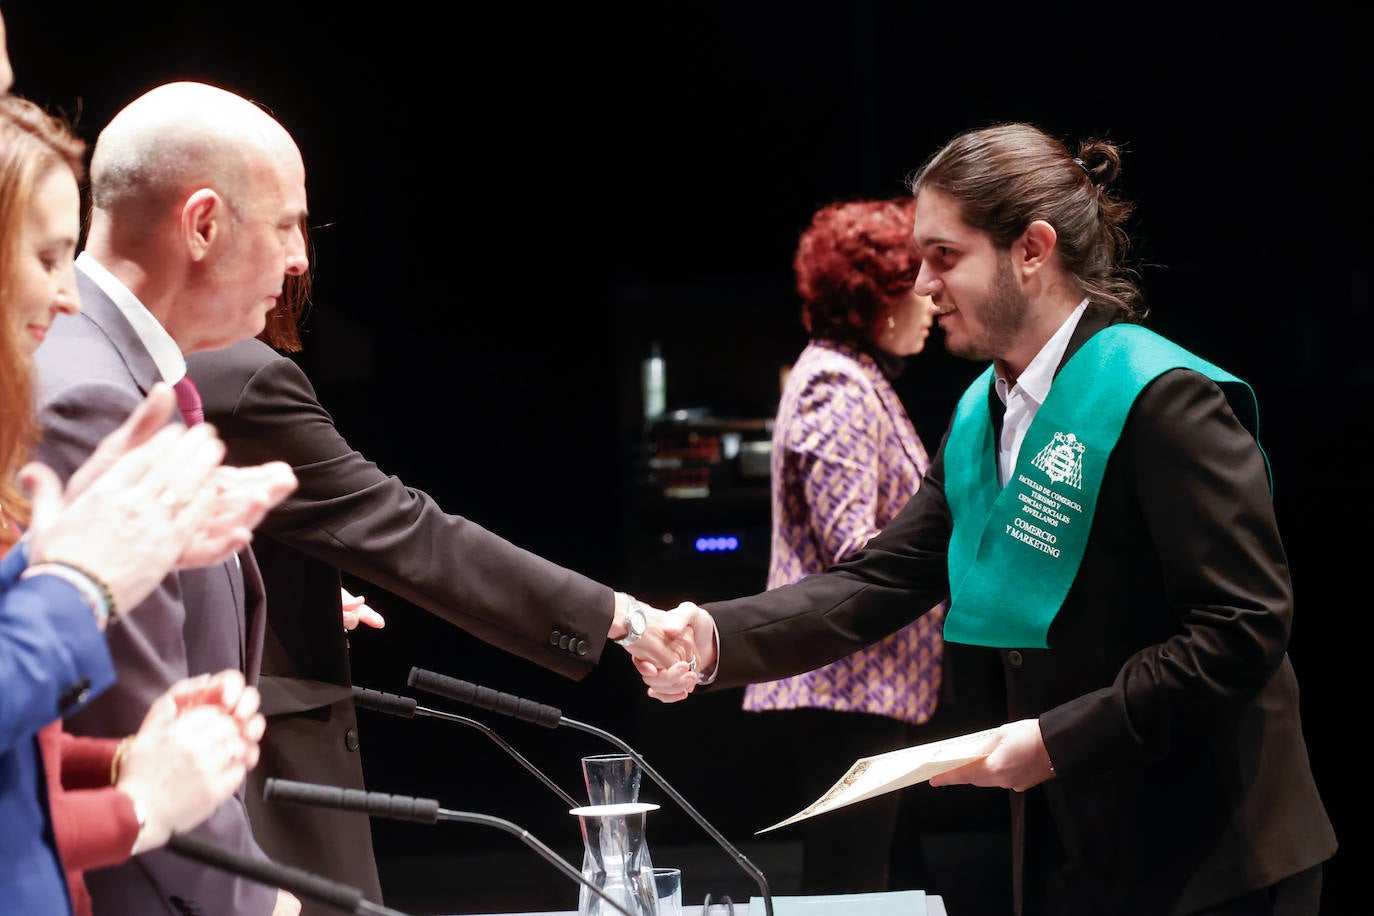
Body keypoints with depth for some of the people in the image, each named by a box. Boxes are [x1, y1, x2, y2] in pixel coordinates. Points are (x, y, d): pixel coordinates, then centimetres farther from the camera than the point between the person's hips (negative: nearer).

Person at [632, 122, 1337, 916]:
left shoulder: (1163, 398, -17)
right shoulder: (985, 415, 10)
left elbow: (1242, 627, -21)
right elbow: (882, 581, 4)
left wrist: (1058, 739, -22)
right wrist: (716, 637, -11)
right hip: (1065, 845, 8)